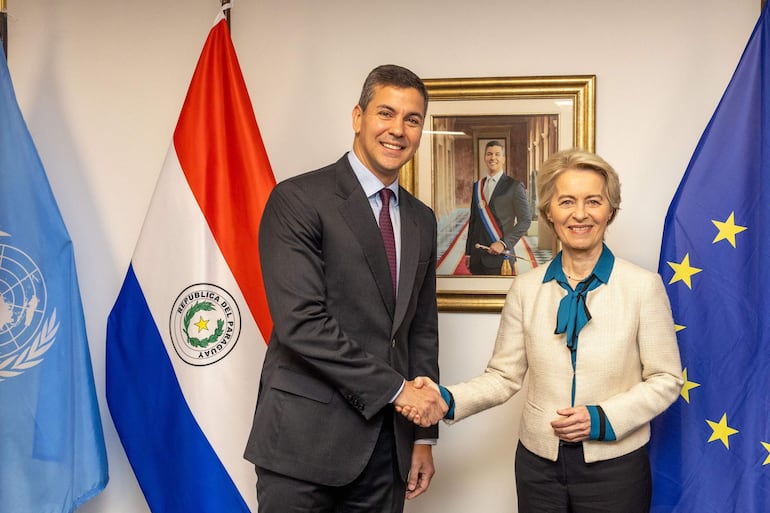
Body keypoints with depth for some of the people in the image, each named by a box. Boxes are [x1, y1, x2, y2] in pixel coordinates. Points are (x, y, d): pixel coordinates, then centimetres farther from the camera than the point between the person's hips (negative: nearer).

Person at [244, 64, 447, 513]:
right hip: (306, 440, -5)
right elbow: (300, 322, -18)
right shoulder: (298, 200, -10)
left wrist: (423, 434, 12)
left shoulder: (421, 220, 11)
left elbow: (422, 330, 14)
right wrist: (396, 388, -15)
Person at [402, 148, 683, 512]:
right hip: (538, 463, 2)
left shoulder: (643, 286, -6)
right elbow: (504, 376, 0)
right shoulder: (526, 288, -1)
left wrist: (603, 419, -15)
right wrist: (449, 400, -16)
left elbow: (665, 379, -3)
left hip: (614, 465, -2)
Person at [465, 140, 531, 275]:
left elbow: (525, 220, -6)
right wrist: (468, 252, 13)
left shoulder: (514, 186, -4)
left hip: (499, 256, -5)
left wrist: (504, 243, -15)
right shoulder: (477, 186, 13)